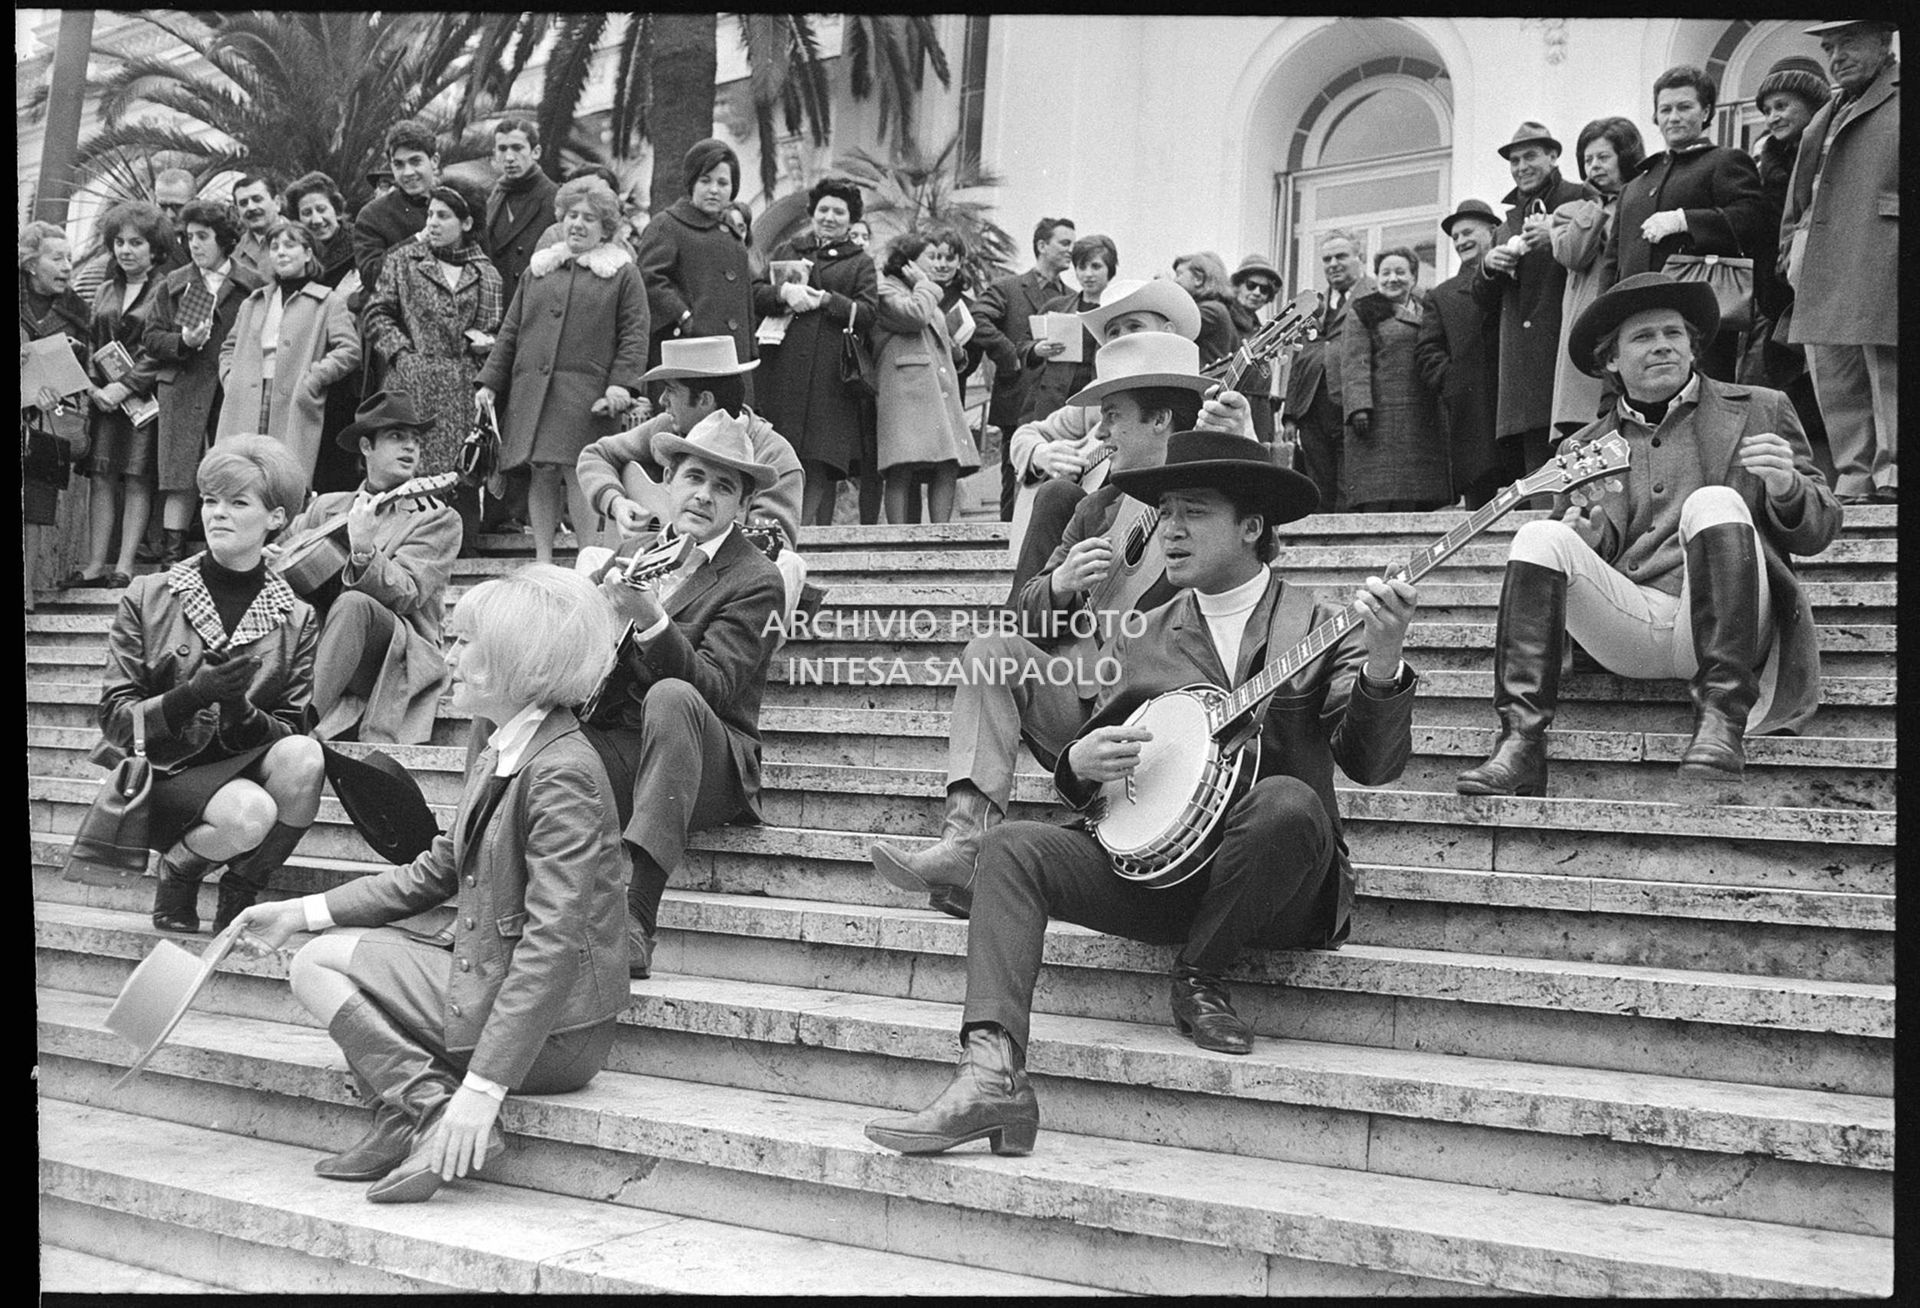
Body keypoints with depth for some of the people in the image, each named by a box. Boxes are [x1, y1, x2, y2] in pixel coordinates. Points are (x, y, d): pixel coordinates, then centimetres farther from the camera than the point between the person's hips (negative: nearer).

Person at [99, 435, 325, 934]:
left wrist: (240, 711, -23)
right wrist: (192, 695, -23)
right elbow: (114, 718, -4)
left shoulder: (296, 618, 3)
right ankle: (178, 869, 2)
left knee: (302, 756, -31)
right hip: (156, 776, -2)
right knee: (248, 813, -34)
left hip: (244, 767, 3)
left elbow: (292, 730, -1)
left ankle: (241, 891, -7)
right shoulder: (146, 598, 0)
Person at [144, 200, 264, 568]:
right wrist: (182, 342, -7)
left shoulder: (251, 285, 5)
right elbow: (152, 340, 11)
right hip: (183, 391, 1)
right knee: (181, 481, -4)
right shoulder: (173, 285, 14)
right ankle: (171, 559, -1)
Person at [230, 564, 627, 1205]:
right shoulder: (498, 755, 9)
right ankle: (410, 1123, 2)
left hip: (551, 1030, -9)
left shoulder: (562, 773, -21)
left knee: (318, 966, -5)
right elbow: (432, 875, 18)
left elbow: (551, 943, -26)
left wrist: (482, 1089, -29)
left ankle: (435, 1115, -9)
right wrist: (299, 913, 13)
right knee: (320, 954, 11)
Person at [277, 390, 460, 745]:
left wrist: (364, 551, -31)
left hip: (399, 658, -4)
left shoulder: (438, 520, 2)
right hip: (316, 643, 4)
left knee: (353, 604, -33)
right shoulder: (328, 506, 16)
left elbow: (404, 593, -12)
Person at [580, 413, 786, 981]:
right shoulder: (636, 552, 16)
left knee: (671, 697, -36)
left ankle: (636, 916, -42)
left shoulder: (755, 580, -2)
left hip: (710, 772, -4)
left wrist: (651, 620, -29)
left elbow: (712, 687, -16)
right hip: (614, 749, 4)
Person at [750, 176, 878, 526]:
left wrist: (825, 299, -10)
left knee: (820, 467, -7)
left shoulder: (860, 263, 14)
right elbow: (755, 296, 10)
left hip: (830, 376, -1)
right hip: (784, 371, 1)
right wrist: (783, 291, -10)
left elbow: (867, 315, 2)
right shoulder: (786, 251, 20)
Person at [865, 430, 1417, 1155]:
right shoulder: (1142, 640, 14)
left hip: (1274, 896, -3)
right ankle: (992, 1078, -27)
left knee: (1289, 801, -34)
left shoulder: (1321, 626, 2)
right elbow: (1086, 777, 15)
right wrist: (1082, 764, -10)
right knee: (1013, 847, -16)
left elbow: (1372, 763, -11)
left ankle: (1199, 976, -9)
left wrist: (1382, 666, -30)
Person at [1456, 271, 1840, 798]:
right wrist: (1582, 538, -5)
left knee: (1713, 501, -27)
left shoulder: (1759, 410, 17)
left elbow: (1819, 531, 13)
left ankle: (1720, 722, -34)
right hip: (1629, 627, 2)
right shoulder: (1585, 447, 21)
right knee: (1539, 537, -21)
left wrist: (1788, 489, -11)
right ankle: (1521, 745, -31)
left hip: (1722, 626, -2)